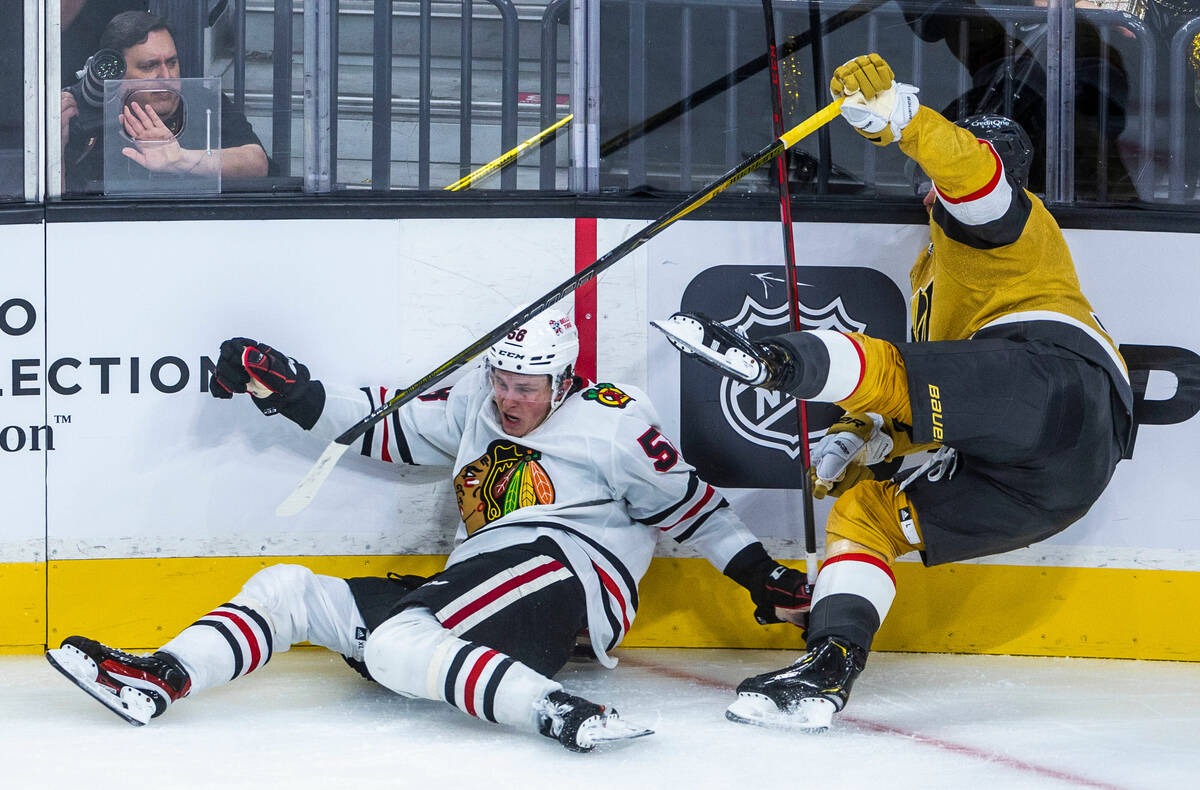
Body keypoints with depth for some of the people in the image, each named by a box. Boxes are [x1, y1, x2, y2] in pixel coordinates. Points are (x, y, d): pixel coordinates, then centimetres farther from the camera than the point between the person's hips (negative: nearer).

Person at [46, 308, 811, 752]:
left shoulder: (611, 420, 3)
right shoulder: (475, 405, 20)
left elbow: (688, 501, 7)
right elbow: (388, 425, 22)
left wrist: (761, 574, 5)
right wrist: (288, 390, 12)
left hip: (562, 573, -8)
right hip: (465, 592, 8)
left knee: (396, 648, -37)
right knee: (287, 589, 3)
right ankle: (159, 677, -14)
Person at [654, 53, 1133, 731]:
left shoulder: (1004, 222, 19)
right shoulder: (941, 277, 45)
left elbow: (974, 172, -8)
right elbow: (924, 414, 38)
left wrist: (895, 112, -24)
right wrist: (864, 439, 20)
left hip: (1058, 377, -8)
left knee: (884, 371, -24)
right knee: (864, 509, 5)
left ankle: (777, 361, -54)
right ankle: (830, 669, -11)